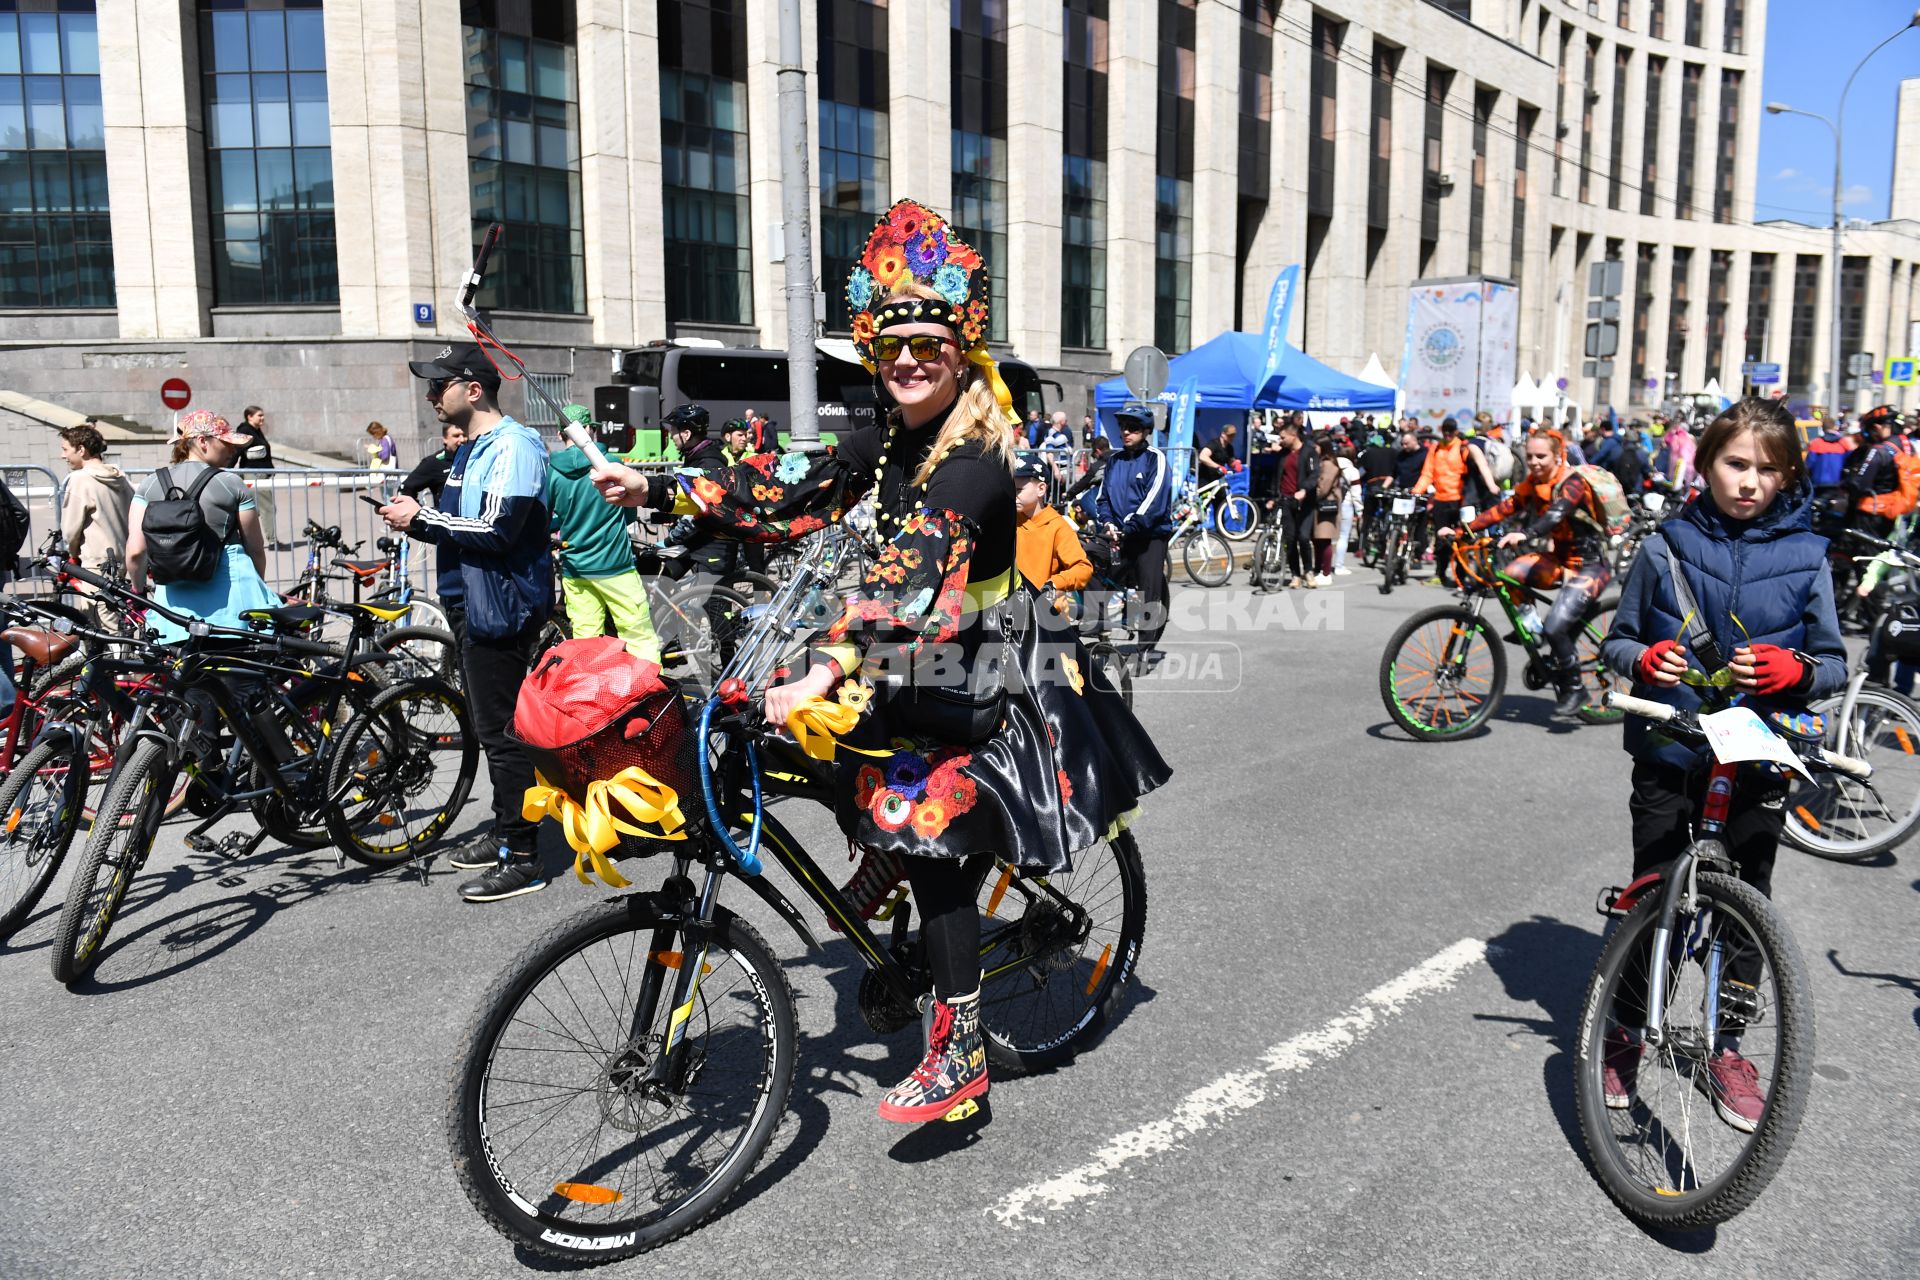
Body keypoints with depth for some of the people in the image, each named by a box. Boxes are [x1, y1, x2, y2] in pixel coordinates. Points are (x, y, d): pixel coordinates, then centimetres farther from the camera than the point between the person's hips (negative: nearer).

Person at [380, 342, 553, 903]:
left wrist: (421, 519, -17)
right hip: (477, 607, 10)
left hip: (506, 610, -10)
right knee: (491, 728, 18)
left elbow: (498, 531, -24)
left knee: (504, 732, -6)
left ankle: (521, 859, 1)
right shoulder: (469, 451, 16)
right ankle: (503, 831, 30)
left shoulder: (513, 446, -16)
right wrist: (414, 516, 2)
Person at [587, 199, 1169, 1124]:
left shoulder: (974, 460, -24)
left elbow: (912, 570, -38)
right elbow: (790, 492, 0)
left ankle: (959, 1056, 6)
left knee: (936, 848, -8)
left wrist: (828, 671, -49)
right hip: (926, 661, 8)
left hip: (987, 675, -8)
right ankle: (884, 850, 30)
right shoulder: (892, 440, 2)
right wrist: (657, 489, -6)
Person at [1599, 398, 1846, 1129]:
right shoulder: (1667, 548, -2)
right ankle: (1624, 1032, 24)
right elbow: (1616, 640, 5)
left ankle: (1727, 1048, 28)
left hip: (1758, 762, 1)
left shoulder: (1805, 558, -1)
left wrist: (1795, 670, -19)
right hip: (1669, 753, -1)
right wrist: (1642, 659, -17)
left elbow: (1834, 664, 3)